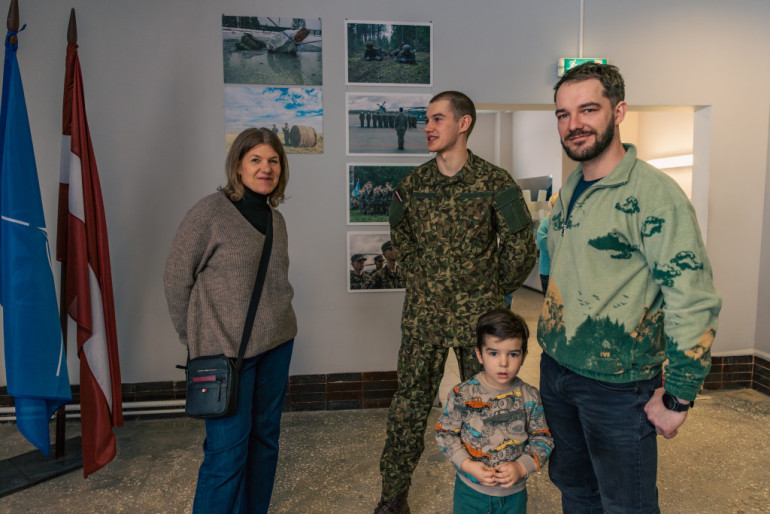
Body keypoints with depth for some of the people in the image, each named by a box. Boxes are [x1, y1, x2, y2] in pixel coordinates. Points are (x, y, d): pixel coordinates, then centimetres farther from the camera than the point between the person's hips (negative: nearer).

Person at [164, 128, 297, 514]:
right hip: (226, 350, -6)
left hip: (277, 344, 6)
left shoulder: (276, 219, 8)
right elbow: (176, 277, -6)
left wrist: (276, 321, 10)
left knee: (265, 437, 15)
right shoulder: (210, 212, -10)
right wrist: (195, 337, -1)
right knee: (228, 447, -1)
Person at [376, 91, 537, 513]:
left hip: (478, 319, -2)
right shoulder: (414, 182, 3)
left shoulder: (495, 182, -6)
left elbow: (520, 248, 0)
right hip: (422, 316, 2)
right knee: (409, 407, 7)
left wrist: (493, 292, 6)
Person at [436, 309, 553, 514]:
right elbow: (445, 432, -8)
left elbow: (542, 439, -2)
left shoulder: (530, 397, -10)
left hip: (514, 492, 2)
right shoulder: (463, 394, -15)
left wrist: (522, 468, -15)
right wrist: (467, 464, -18)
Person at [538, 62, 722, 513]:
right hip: (556, 370, 7)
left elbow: (695, 302, -20)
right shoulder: (570, 189, 6)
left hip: (617, 386, -7)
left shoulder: (655, 194, -19)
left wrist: (678, 397, -16)